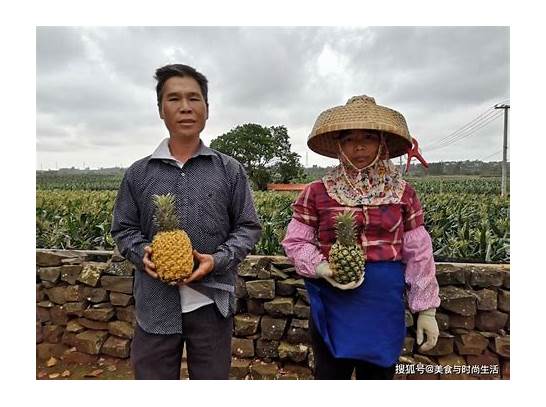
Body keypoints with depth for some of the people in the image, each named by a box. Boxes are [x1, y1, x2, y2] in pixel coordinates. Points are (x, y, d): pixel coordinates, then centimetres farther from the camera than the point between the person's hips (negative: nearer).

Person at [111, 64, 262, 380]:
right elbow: (124, 229, 10)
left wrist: (218, 259, -15)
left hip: (211, 303, 0)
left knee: (213, 378, 17)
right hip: (156, 305, 1)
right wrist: (142, 252, -12)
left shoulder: (231, 170, 1)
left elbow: (249, 228, 2)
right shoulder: (138, 173, 4)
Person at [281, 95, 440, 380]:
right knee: (330, 374, 14)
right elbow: (295, 242, 0)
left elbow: (418, 254, 4)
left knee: (379, 376, 18)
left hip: (385, 310, 2)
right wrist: (322, 268, -18)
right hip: (332, 309, -1)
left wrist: (426, 309, 3)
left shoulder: (403, 193, 2)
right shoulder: (317, 193, -3)